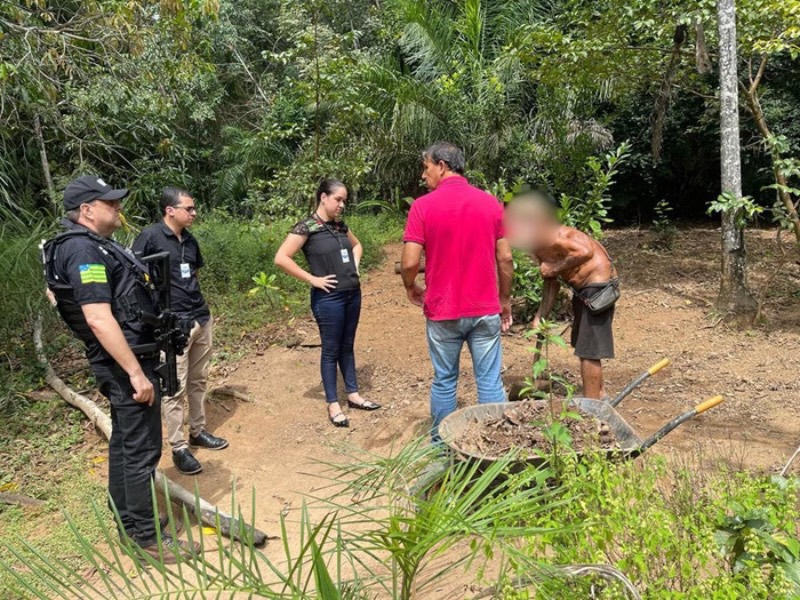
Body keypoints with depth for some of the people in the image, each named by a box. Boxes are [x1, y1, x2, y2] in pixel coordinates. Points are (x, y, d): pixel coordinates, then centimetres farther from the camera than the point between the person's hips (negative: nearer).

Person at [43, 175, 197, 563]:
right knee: (141, 450, -3)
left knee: (124, 443, 18)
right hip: (126, 362, -11)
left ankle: (127, 523, 32)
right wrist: (136, 372, -26)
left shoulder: (92, 246, 14)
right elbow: (99, 319, -27)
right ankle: (147, 538, 9)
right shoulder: (83, 250, -19)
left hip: (123, 360, 11)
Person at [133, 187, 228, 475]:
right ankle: (178, 448, 9)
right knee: (175, 387, -1)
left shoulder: (190, 240, 10)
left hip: (201, 318, 7)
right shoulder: (150, 236, -11)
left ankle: (198, 431, 30)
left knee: (198, 380, 16)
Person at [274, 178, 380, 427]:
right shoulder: (306, 227, -12)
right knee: (331, 350, 4)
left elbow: (356, 245, 28)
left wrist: (355, 266, 10)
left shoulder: (341, 225, 8)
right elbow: (281, 258, -18)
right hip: (328, 299, -7)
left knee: (347, 346, 17)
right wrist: (312, 279, -16)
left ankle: (353, 395, 30)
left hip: (353, 294, 7)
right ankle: (333, 405, 16)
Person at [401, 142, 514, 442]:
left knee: (444, 382, 13)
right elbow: (505, 258, 1)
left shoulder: (423, 206, -9)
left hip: (443, 311, -1)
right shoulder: (491, 203, 1)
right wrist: (505, 299, 13)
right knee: (490, 382, 9)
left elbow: (410, 263, -12)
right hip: (485, 309, 2)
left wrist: (411, 288, 9)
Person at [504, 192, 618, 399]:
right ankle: (599, 393, 36)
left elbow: (585, 252, -33)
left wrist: (555, 268, -22)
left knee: (588, 350, -5)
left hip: (597, 285, -10)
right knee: (584, 344, 21)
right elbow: (551, 282, 12)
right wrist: (540, 317, 10)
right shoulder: (539, 246, 7)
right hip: (583, 287, 10)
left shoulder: (549, 237, -22)